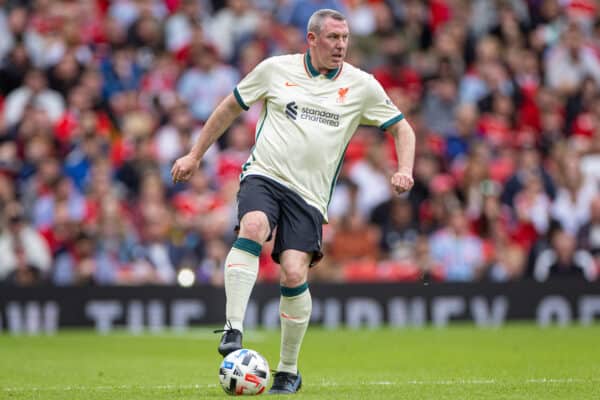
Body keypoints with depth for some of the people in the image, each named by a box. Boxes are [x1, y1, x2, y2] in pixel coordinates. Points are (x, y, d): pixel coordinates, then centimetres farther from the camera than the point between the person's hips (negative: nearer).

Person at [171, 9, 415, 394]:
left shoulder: (361, 85, 4)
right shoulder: (275, 69, 4)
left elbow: (402, 129, 12)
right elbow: (230, 107, 16)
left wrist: (404, 170, -7)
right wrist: (195, 156, 17)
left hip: (309, 195, 0)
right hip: (263, 175, 0)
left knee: (294, 275, -12)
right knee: (253, 228, -33)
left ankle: (289, 372, 6)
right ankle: (233, 330, -33)